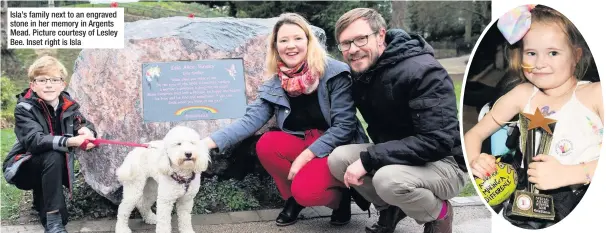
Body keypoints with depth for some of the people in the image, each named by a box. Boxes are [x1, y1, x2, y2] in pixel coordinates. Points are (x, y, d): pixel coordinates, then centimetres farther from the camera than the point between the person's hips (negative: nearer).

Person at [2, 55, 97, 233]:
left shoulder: (67, 105, -5)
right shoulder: (25, 108, -20)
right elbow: (34, 140, -35)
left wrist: (86, 130, -31)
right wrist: (69, 141, -51)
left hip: (48, 168, 7)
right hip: (24, 167, -7)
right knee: (52, 157, -31)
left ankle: (41, 196, 18)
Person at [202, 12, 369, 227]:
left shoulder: (334, 73, -16)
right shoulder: (274, 84, -2)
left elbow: (344, 126, -18)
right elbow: (250, 120, -10)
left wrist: (305, 156, -23)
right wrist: (209, 142, -23)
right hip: (303, 144, 5)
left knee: (307, 190, -30)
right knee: (266, 145, -22)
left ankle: (339, 196, 6)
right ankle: (293, 197, 3)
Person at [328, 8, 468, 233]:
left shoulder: (422, 72, -25)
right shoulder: (361, 73, 0)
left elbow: (437, 141, -33)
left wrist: (368, 160, -32)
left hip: (445, 162, -7)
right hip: (394, 155, 7)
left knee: (388, 179, -35)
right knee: (338, 158, -12)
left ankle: (439, 214, -3)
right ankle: (391, 208, 10)